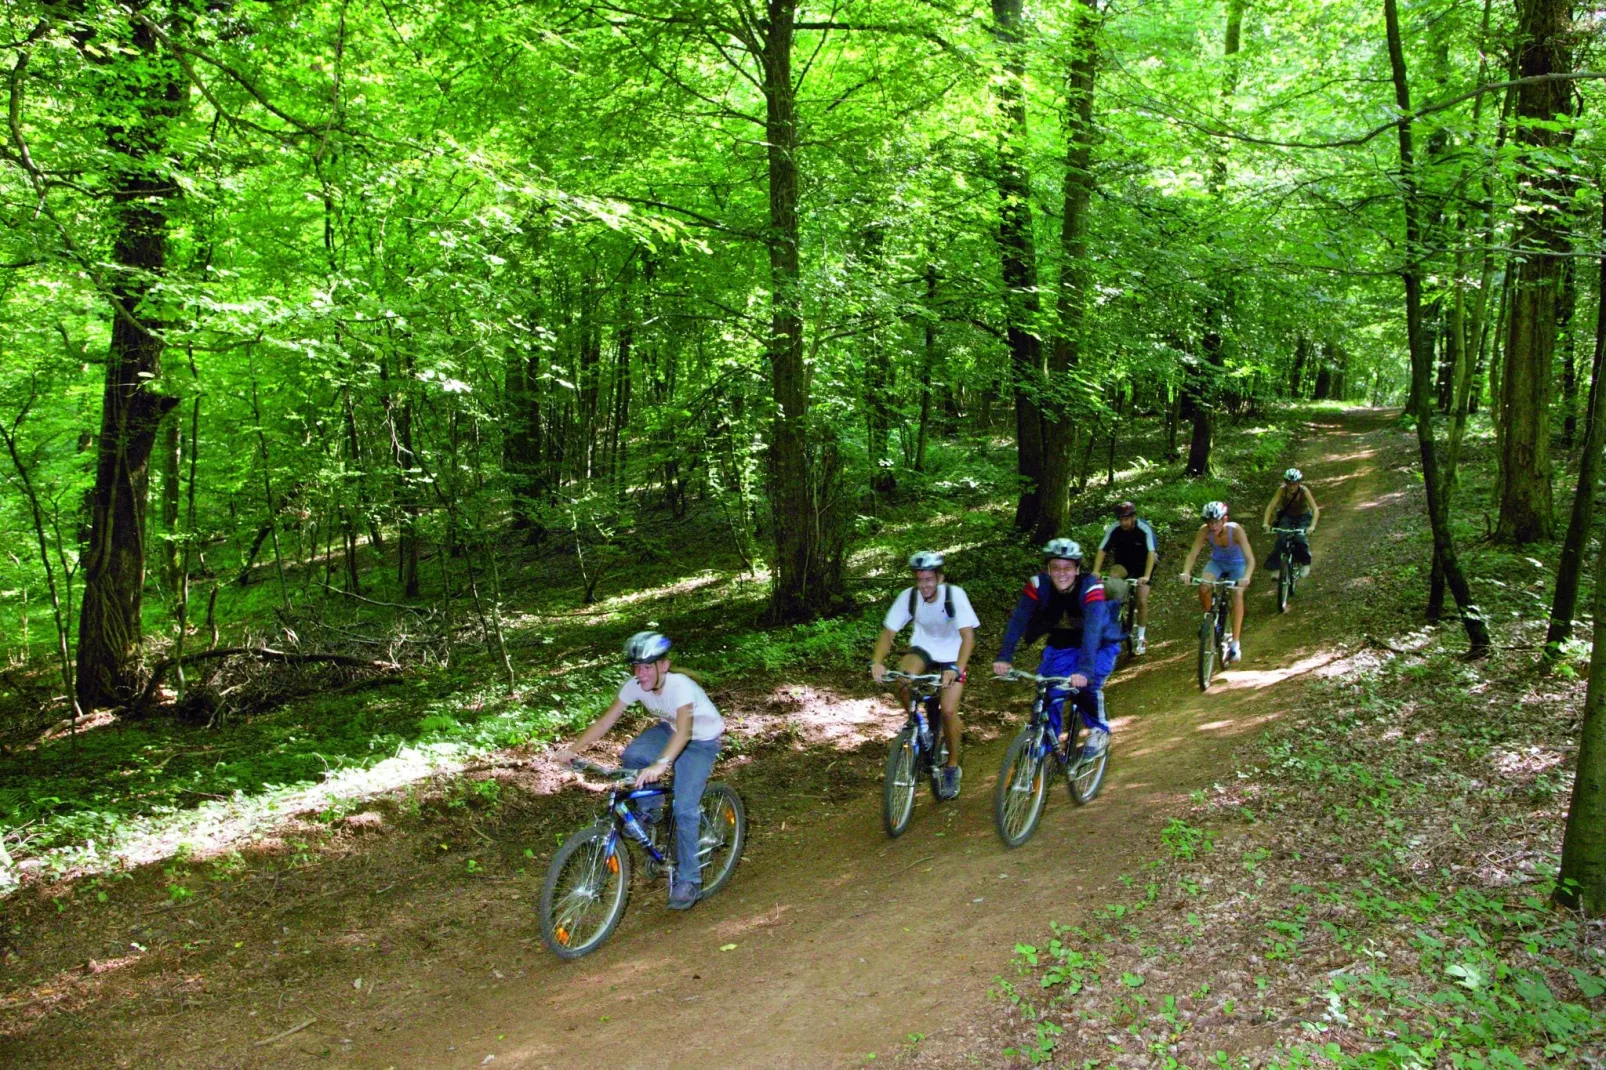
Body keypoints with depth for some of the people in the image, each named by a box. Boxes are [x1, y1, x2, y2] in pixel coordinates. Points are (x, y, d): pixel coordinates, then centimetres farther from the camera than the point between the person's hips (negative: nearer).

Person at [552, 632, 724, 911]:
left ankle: (688, 881, 1)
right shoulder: (635, 686, -18)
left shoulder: (681, 686, -36)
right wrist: (572, 749, -31)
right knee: (631, 756, -22)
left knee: (685, 809, -15)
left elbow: (683, 731, -50)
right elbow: (605, 721, -18)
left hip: (701, 740, -6)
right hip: (669, 729, 6)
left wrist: (661, 764, -66)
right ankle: (648, 812, 4)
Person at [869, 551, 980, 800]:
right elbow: (888, 632, -20)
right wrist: (876, 662, -39)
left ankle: (952, 768, 8)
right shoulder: (908, 596, -22)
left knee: (949, 710, -16)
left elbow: (968, 636, -34)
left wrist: (957, 669, -49)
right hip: (923, 647, 2)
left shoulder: (955, 595, -28)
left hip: (952, 653, -2)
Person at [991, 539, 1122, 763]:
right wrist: (1004, 657, -43)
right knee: (1048, 692, -14)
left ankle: (1099, 730, 0)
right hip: (1061, 645, 3)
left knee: (1087, 684, -28)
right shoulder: (1039, 585, -21)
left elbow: (1092, 629, -42)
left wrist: (1084, 670, -55)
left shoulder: (1091, 586, -30)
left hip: (1099, 646, -3)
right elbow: (1017, 621, -29)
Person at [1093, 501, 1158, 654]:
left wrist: (1146, 576, -47)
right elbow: (1102, 550, -22)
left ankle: (1140, 638, 6)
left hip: (1142, 564, -2)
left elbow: (1151, 553, -35)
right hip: (1123, 563, 2)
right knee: (1112, 576, -33)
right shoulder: (1114, 529, -21)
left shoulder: (1144, 529, -28)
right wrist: (1096, 571, -37)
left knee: (1142, 601, -10)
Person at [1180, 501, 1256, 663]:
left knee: (1237, 593, -26)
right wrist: (1186, 572, -44)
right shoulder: (1205, 530, -26)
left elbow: (1250, 559, -36)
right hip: (1217, 562, 2)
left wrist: (1246, 577, -53)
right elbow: (1193, 553, -25)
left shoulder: (1235, 530, -32)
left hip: (1237, 564, -2)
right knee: (1203, 587, -27)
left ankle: (1235, 643, -21)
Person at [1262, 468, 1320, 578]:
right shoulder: (1282, 490, -23)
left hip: (1303, 517, -1)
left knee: (1300, 540, -25)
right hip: (1286, 516, 1)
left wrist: (1312, 526, -47)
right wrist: (1266, 523, -42)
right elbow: (1271, 506, -28)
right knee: (1281, 539, -22)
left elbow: (1315, 510, -32)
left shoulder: (1304, 491, -27)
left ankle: (1305, 563, 1)